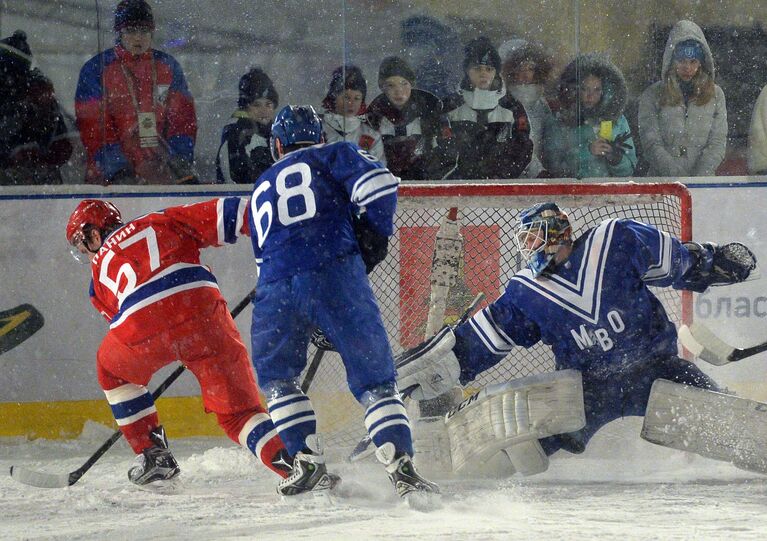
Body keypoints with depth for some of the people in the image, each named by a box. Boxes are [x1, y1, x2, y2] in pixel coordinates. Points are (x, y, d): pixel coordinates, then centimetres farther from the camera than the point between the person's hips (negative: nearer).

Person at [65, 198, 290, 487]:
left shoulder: (100, 271, 31)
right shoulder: (158, 223, 29)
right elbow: (220, 216, 16)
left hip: (142, 328, 0)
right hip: (202, 308, 0)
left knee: (112, 370, 34)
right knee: (237, 411, 8)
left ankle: (152, 454, 30)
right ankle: (289, 460, -15)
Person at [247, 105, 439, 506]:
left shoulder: (261, 190, 34)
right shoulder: (332, 156, 20)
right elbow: (378, 185, -1)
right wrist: (376, 233, 15)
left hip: (277, 287, 3)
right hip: (335, 273, -3)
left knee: (275, 373, 24)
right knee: (374, 378, 2)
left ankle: (308, 462, 12)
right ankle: (401, 469, -12)